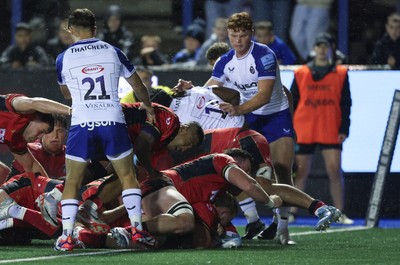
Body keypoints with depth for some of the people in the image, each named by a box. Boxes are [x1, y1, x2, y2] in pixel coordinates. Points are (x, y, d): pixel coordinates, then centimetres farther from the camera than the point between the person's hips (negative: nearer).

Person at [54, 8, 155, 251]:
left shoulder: (64, 58, 4)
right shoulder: (113, 52, 6)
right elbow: (137, 85, 19)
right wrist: (148, 106, 38)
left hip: (82, 124, -1)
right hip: (113, 122, 1)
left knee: (73, 181, 7)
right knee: (128, 176, 13)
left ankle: (67, 236, -1)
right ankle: (137, 229, 8)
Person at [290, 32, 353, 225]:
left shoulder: (341, 74, 5)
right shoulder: (301, 74, 7)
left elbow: (346, 104, 4)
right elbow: (292, 103, 9)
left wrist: (344, 129, -4)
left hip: (331, 133, -1)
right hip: (303, 132, 1)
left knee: (335, 171, -7)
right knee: (300, 172, 4)